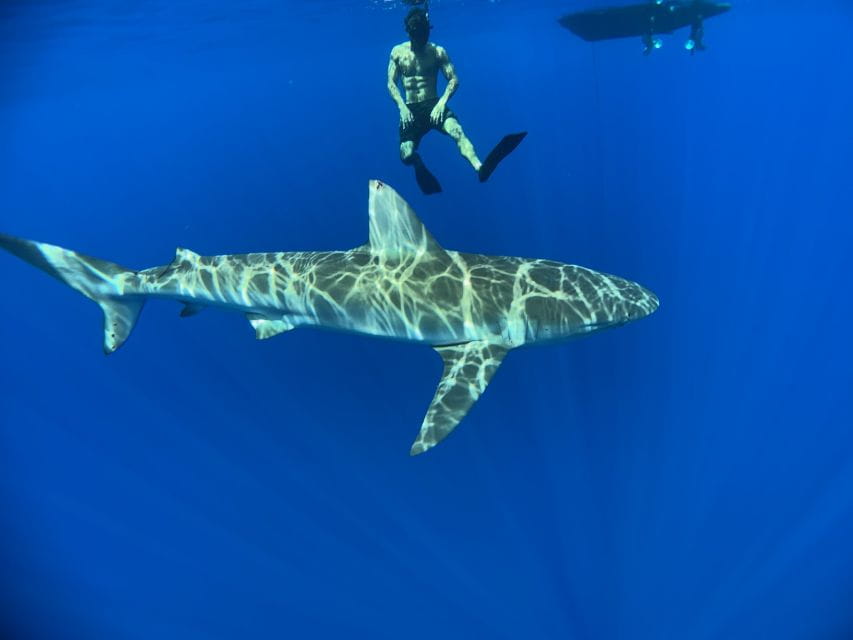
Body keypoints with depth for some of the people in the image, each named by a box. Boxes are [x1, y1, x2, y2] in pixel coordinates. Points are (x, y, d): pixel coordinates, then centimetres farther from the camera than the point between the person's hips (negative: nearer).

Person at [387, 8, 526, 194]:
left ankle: (481, 168, -57)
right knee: (407, 155, -21)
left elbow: (454, 79, -1)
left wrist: (441, 102, -18)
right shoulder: (398, 52, 7)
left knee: (457, 130, -33)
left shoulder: (438, 51, 5)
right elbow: (391, 83, 5)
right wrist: (402, 106, -13)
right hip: (411, 110, 1)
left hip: (433, 106, -1)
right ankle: (419, 164, 18)